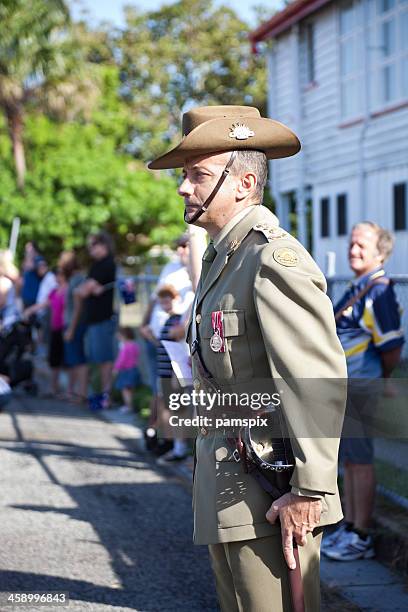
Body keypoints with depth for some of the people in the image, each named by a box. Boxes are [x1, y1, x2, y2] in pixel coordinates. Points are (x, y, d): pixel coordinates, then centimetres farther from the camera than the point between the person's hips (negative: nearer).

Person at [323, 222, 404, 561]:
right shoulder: (359, 287, 15)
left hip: (358, 389, -10)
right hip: (341, 387, 10)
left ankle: (361, 539, 3)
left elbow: (392, 346, -18)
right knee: (349, 460, 16)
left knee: (360, 461, -3)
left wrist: (382, 381, -4)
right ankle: (349, 528, 26)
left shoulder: (377, 291, -17)